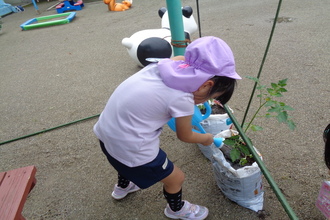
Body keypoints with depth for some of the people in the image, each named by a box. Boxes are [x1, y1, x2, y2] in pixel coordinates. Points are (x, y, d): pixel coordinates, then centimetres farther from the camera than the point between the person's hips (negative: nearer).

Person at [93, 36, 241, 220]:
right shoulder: (182, 99, -22)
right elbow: (185, 136, -2)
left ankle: (123, 187, 69)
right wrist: (206, 138, 16)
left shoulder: (169, 64, -5)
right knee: (176, 178, 16)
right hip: (129, 147, -8)